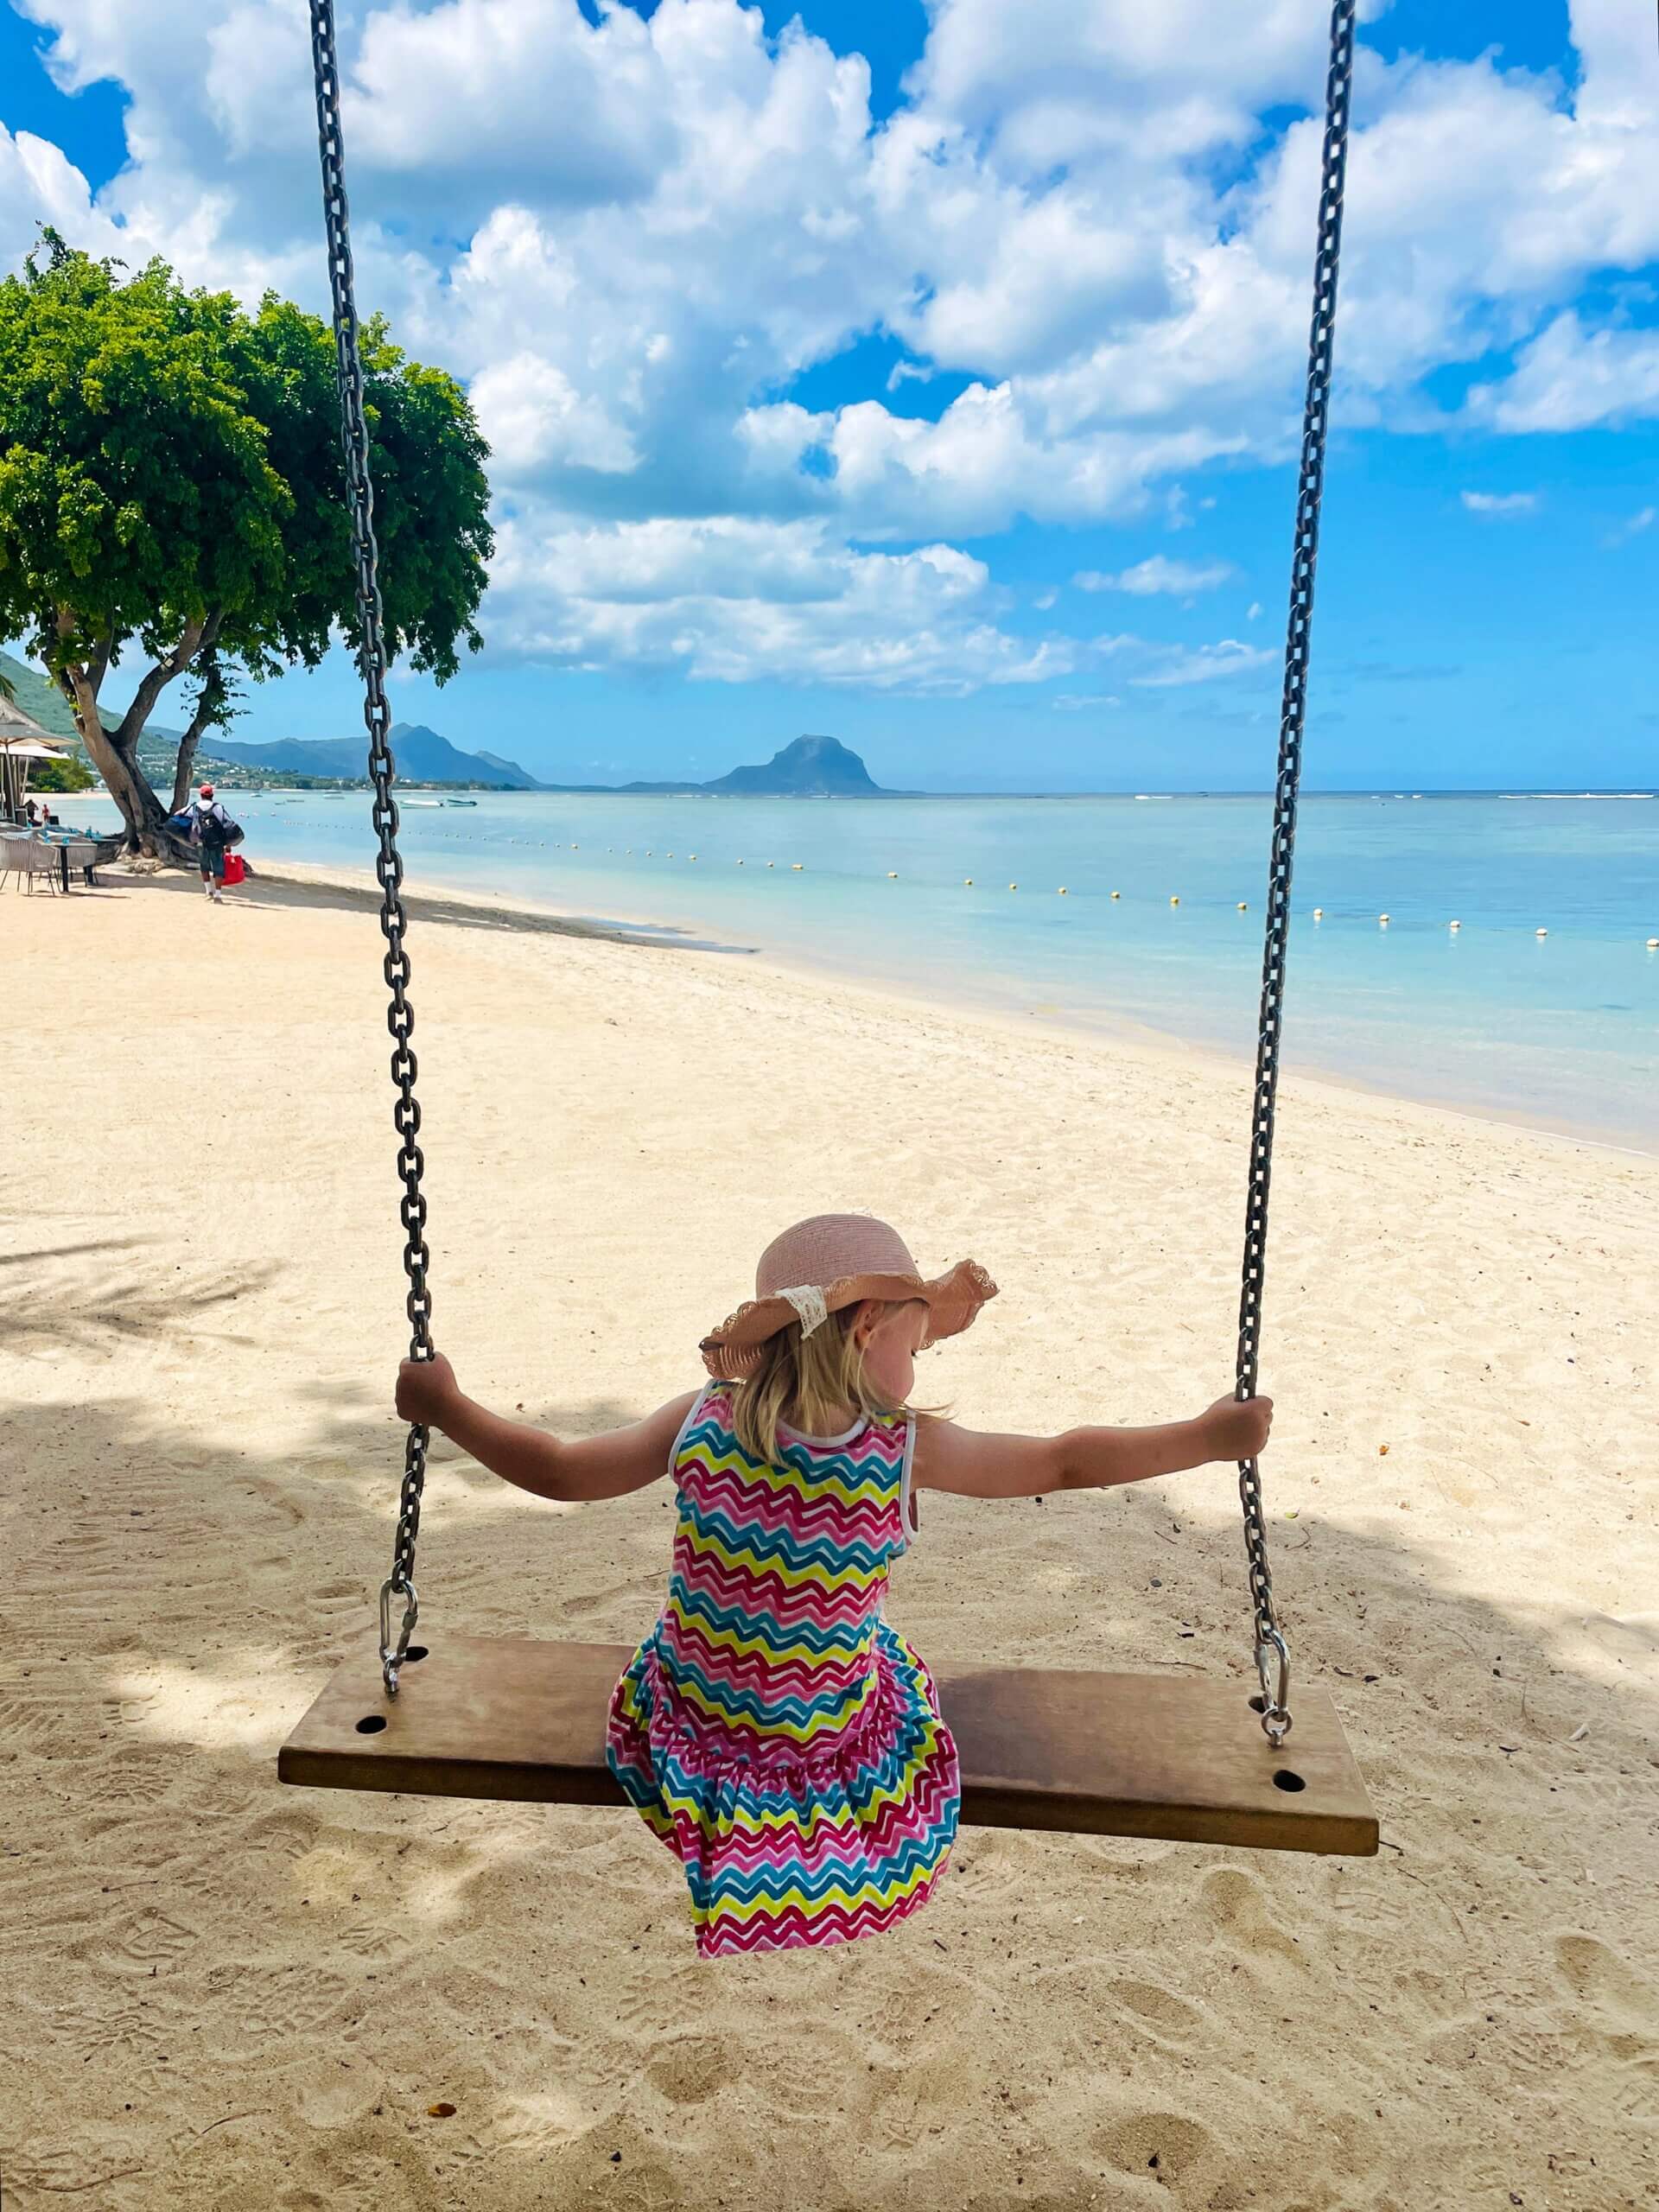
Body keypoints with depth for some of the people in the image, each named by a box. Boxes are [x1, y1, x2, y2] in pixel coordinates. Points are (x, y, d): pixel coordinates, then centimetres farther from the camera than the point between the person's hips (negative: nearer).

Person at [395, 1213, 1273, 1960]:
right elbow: (1065, 1463, -12)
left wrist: (444, 1405, 8)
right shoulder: (906, 1448, -20)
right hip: (834, 1743, -2)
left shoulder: (700, 1423, -16)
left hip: (694, 1718, 2)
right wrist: (1211, 1436, -2)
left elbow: (557, 1470, -6)